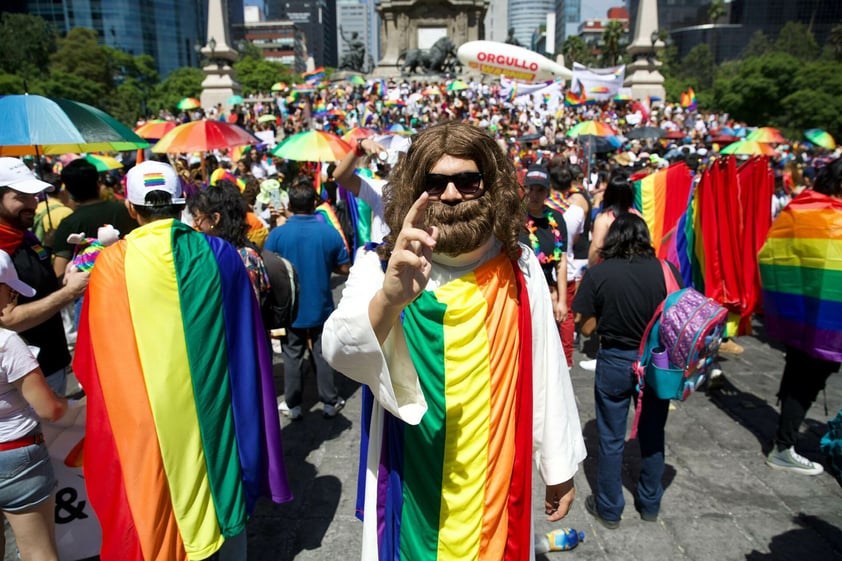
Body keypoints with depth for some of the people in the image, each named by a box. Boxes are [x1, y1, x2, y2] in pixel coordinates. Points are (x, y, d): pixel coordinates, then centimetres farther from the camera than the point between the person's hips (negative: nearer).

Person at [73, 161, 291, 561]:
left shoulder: (111, 265, -11)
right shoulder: (219, 254, -8)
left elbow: (92, 361, -3)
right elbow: (248, 340, -2)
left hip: (146, 408, -1)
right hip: (213, 400, 1)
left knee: (157, 495, 19)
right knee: (225, 487, 20)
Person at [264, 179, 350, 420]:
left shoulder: (277, 234, -14)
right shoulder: (329, 232, -12)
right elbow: (345, 268, -4)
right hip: (321, 307, 1)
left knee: (293, 356, 13)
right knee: (323, 354, 13)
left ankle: (293, 406, 24)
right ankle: (330, 403, 24)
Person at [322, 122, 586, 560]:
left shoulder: (519, 270, -6)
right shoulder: (381, 267, -13)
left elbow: (547, 369, 0)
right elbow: (341, 352, -30)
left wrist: (558, 465, 6)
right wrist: (390, 297, -50)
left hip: (497, 479, 2)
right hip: (413, 484, -1)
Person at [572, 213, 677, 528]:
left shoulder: (598, 274, -15)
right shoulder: (666, 270, -10)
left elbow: (587, 328, -10)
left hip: (614, 363, -2)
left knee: (611, 440, 13)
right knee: (652, 435, 20)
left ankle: (609, 510, 28)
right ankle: (650, 504, 38)